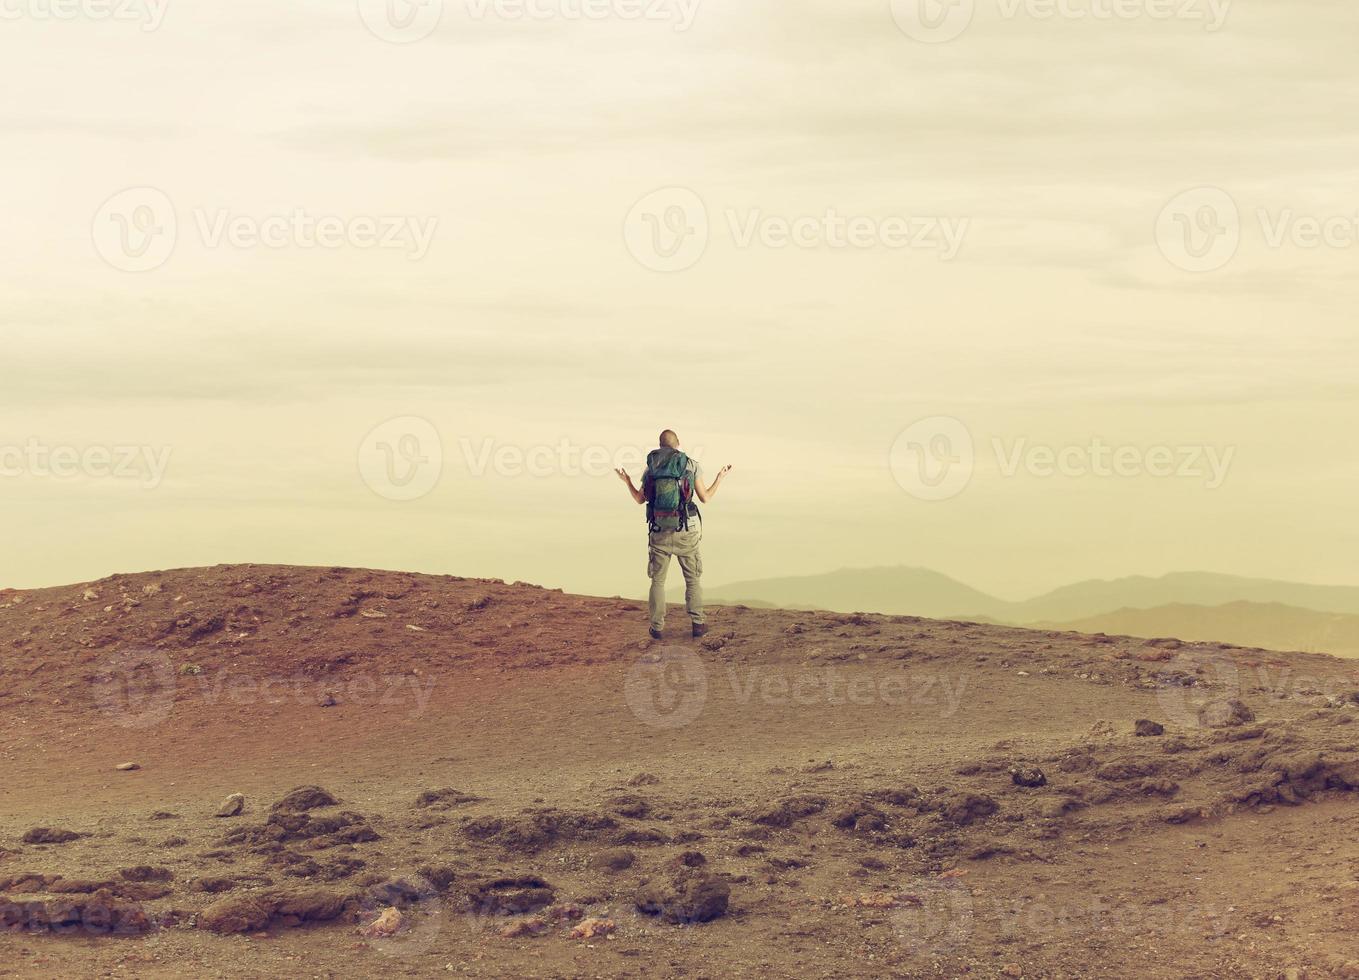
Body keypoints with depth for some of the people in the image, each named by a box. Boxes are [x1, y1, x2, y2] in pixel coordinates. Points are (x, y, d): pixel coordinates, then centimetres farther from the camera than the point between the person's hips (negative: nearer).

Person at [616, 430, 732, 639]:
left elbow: (640, 499, 11)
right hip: (685, 532, -1)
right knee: (693, 578, 14)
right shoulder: (691, 465, -4)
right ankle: (697, 624, 11)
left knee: (658, 580, 13)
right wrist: (720, 478, 18)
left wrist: (627, 482, 30)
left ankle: (657, 627, 10)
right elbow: (705, 498, 1)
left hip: (659, 533, 1)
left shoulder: (650, 468, 2)